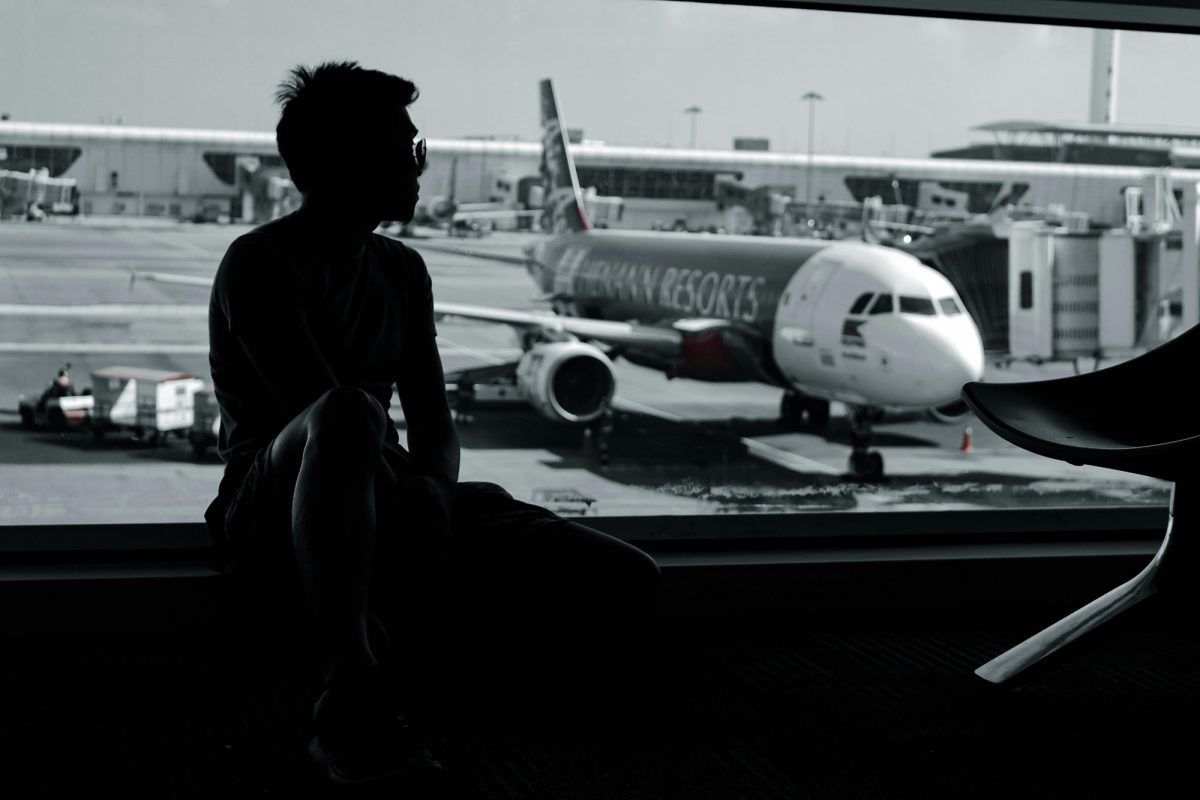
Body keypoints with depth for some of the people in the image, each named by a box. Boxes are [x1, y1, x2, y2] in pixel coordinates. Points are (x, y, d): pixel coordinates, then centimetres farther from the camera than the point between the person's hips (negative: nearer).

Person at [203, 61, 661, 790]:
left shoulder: (402, 271, 16)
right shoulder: (259, 265, -7)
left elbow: (435, 426, 10)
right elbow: (323, 405, -21)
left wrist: (435, 490, -12)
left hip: (391, 503, 6)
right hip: (276, 506, -6)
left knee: (631, 585, -11)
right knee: (345, 419, -45)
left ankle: (401, 613, -17)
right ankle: (348, 693, -42)